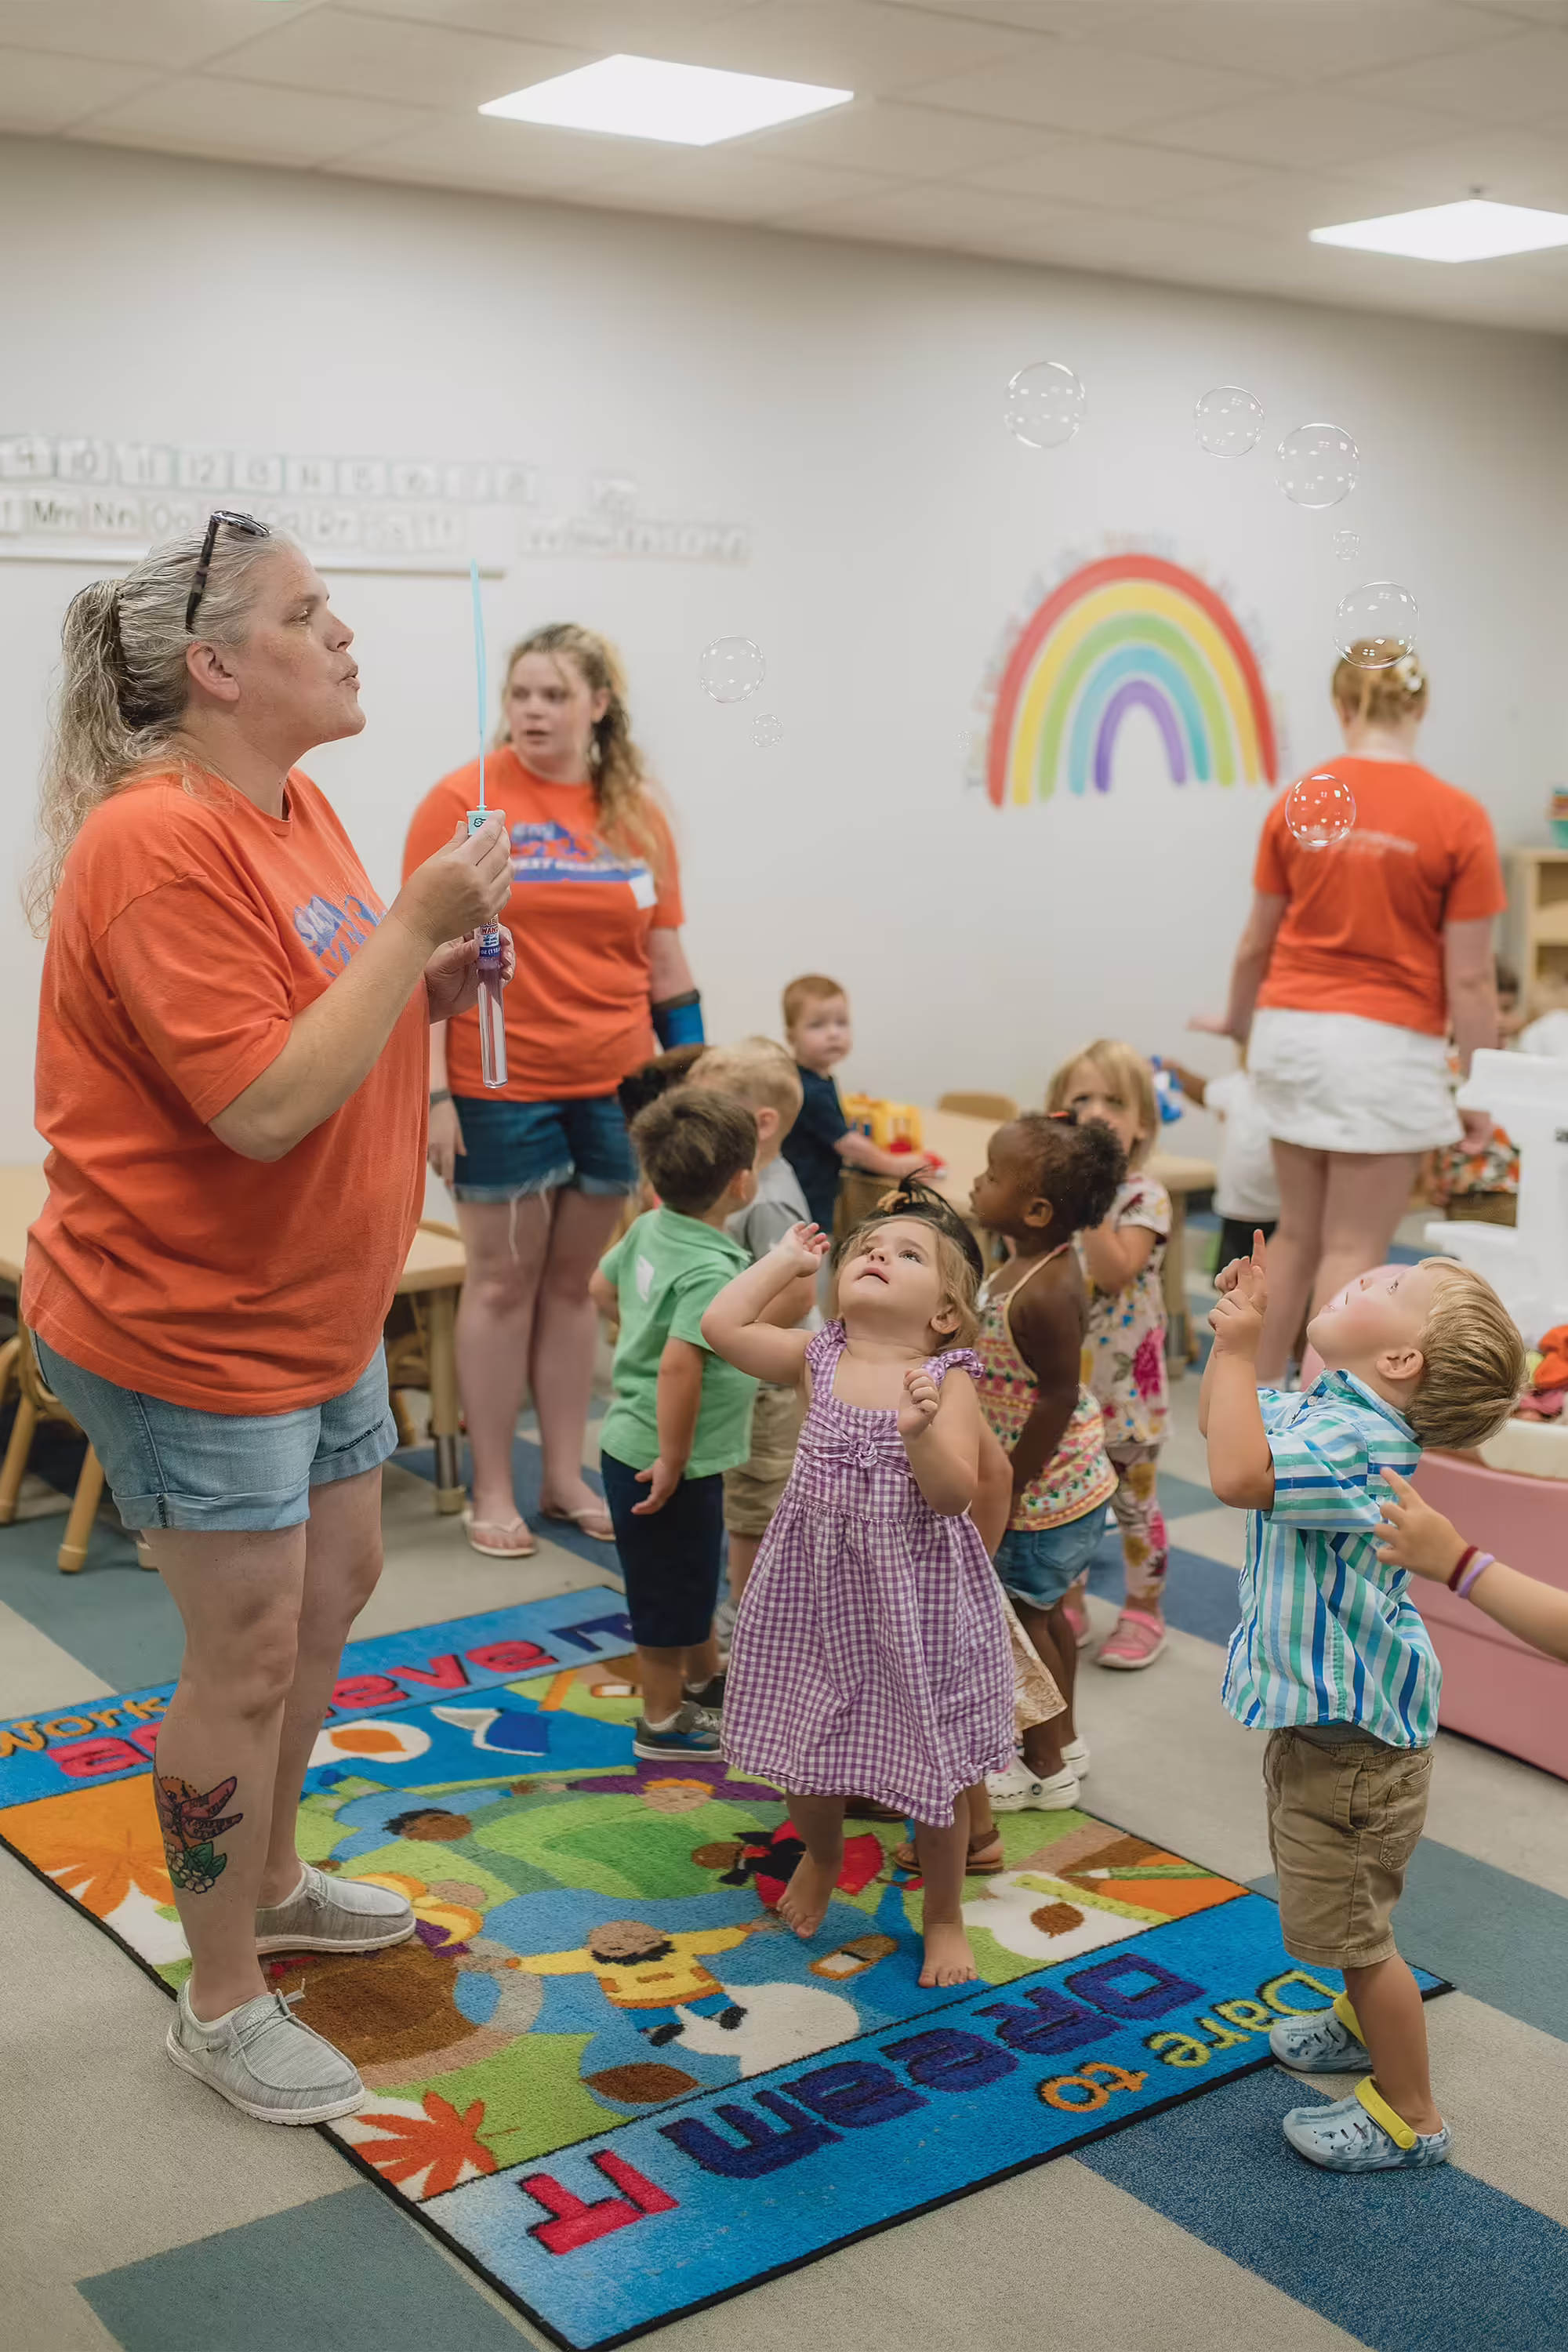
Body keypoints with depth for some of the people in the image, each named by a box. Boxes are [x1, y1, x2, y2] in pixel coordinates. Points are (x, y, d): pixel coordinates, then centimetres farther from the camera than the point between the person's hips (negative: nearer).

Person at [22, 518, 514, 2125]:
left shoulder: (296, 809, 7)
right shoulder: (159, 843, -23)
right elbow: (264, 1104, -28)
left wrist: (434, 979, -3)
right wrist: (417, 923, -24)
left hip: (316, 1310, 10)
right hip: (186, 1327, -9)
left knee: (336, 1589, 21)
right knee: (249, 1653, 1)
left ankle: (270, 1881, 43)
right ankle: (222, 2006, 21)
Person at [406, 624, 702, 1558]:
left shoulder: (636, 814, 6)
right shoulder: (465, 801, -6)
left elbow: (665, 958, 11)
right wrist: (434, 1092, -12)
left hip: (612, 1086, 4)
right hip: (503, 1088, -3)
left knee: (575, 1281, 12)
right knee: (504, 1281, 5)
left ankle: (566, 1475, 23)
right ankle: (494, 1489, 15)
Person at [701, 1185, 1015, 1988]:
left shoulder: (946, 1381, -12)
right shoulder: (818, 1361, -1)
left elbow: (955, 1495, -19)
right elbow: (722, 1324, -7)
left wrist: (921, 1429, -37)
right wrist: (786, 1259, 1)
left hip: (915, 1597, -3)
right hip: (817, 1591, 3)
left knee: (933, 1769, 9)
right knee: (806, 1746, 17)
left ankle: (944, 1914, 30)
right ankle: (819, 1857, 49)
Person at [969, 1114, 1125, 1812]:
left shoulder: (1046, 1294, -29)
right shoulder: (1026, 1262, 0)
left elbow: (1059, 1397, -26)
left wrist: (1011, 1488, -20)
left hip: (1044, 1489, -9)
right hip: (1063, 1482, 9)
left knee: (1018, 1616, 6)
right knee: (1042, 1610, 22)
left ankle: (1044, 1768, 21)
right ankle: (1062, 1739, 39)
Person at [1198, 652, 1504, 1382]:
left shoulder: (1295, 805, 0)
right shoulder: (1458, 818, -10)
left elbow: (1257, 942, 9)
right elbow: (1469, 978, -10)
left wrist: (1238, 1020, 28)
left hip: (1291, 1030, 4)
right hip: (1388, 1045, -4)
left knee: (1297, 1234, 19)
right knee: (1353, 1249, 3)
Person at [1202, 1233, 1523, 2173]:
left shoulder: (1358, 1441, -30)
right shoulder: (1327, 1406, 1)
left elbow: (1241, 1475, -44)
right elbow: (1231, 1423, 16)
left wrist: (1238, 1350, -35)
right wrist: (1240, 1333, 1)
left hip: (1352, 1739, -10)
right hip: (1325, 1712, 10)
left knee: (1348, 1923, 5)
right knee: (1345, 1910, 30)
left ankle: (1410, 2115, 21)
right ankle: (1368, 2021, 53)